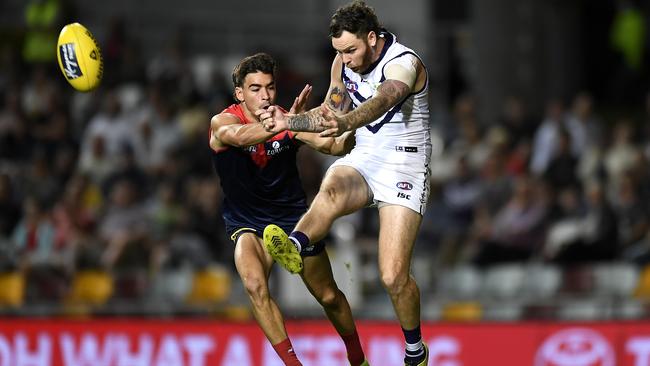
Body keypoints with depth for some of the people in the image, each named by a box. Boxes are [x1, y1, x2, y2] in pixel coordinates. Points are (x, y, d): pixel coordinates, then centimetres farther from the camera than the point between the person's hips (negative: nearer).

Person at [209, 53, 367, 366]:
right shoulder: (222, 122, -19)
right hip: (248, 225, -2)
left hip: (293, 217, 2)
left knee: (330, 297, 10)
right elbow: (238, 136, -43)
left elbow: (331, 145, -17)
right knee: (255, 285, -30)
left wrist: (353, 132, -41)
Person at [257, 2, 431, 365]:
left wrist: (345, 123, -63)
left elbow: (381, 101, -43)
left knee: (394, 276, -11)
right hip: (363, 158, 5)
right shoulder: (344, 63, 2)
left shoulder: (403, 63, -21)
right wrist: (289, 122, -1)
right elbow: (331, 113, 17)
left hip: (404, 164, -5)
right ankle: (294, 246, -63)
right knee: (331, 190, -35)